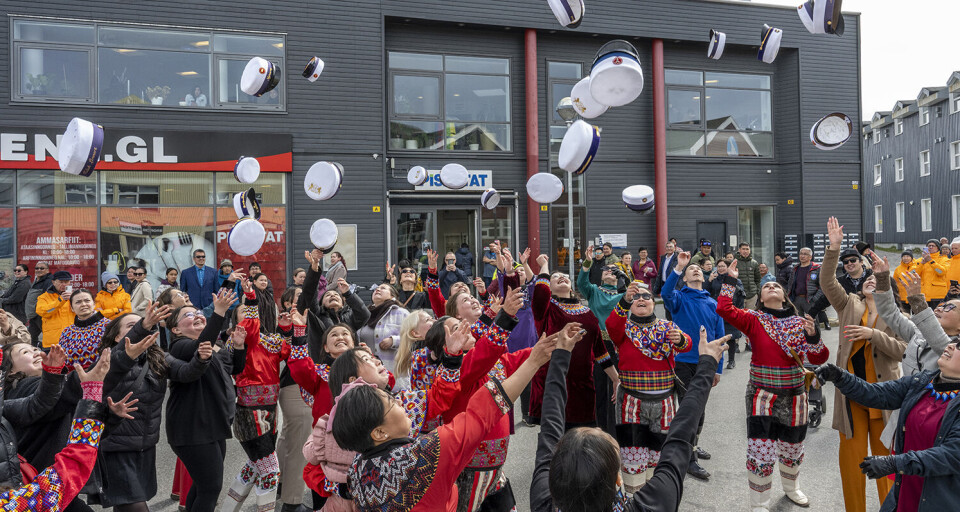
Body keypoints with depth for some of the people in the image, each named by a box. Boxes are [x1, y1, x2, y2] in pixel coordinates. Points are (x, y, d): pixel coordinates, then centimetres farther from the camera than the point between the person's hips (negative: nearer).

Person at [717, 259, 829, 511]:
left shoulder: (800, 323, 2)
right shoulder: (754, 320, -4)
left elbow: (819, 359, -4)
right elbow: (724, 309, -21)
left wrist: (813, 336, -22)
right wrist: (729, 280, -15)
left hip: (793, 396, 3)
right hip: (762, 395, -3)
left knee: (792, 449, 21)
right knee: (761, 453, -6)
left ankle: (791, 487, 50)